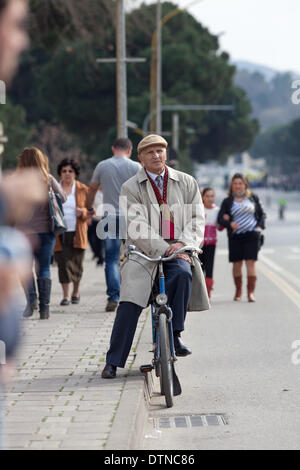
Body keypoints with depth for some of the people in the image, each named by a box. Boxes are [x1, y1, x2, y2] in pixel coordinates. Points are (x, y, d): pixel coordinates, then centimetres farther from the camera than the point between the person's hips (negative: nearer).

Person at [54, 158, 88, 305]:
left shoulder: (83, 190, 8)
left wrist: (83, 212, -12)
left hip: (77, 233, 0)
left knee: (76, 264, -2)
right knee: (63, 263, -7)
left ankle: (76, 292, 23)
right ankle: (66, 296, -1)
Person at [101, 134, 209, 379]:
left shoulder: (187, 183, 12)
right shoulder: (130, 188, 4)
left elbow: (197, 217, 7)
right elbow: (136, 226, -7)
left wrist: (183, 243, -13)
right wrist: (164, 248, -20)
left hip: (179, 250, 1)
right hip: (143, 252, -1)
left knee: (183, 273, -33)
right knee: (129, 304, -17)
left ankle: (174, 335, -19)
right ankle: (113, 361, -9)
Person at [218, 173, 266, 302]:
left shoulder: (253, 198, 9)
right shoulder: (227, 201, 6)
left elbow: (262, 214, 14)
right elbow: (220, 219, 0)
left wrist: (260, 226, -2)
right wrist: (229, 224, -19)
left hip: (252, 235, -1)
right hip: (235, 236, 1)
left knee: (251, 262, -8)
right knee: (237, 264, 6)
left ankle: (251, 292, -9)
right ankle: (238, 291, 23)